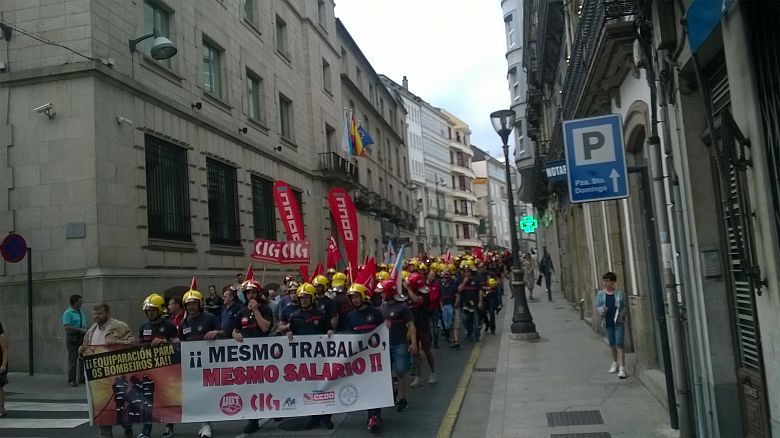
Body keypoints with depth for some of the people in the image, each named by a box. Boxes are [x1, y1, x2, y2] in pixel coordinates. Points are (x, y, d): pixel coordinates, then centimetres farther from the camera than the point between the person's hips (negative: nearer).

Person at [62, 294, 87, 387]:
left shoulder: (80, 312, 14)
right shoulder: (68, 313, -9)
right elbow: (67, 326, -20)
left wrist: (86, 330, 5)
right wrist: (80, 330, -20)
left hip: (81, 337, 7)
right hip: (72, 338, -7)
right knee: (73, 359, -2)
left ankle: (82, 378, 17)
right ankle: (72, 380, 5)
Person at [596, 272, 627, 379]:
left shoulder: (620, 293, -3)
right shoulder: (600, 294, 3)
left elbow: (625, 306, 1)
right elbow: (597, 306, 6)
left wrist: (622, 315, -15)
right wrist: (601, 310, -15)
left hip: (619, 322, -3)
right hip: (607, 322, 4)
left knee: (619, 344, -9)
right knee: (612, 344, 16)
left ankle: (622, 367, -7)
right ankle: (615, 363, 34)